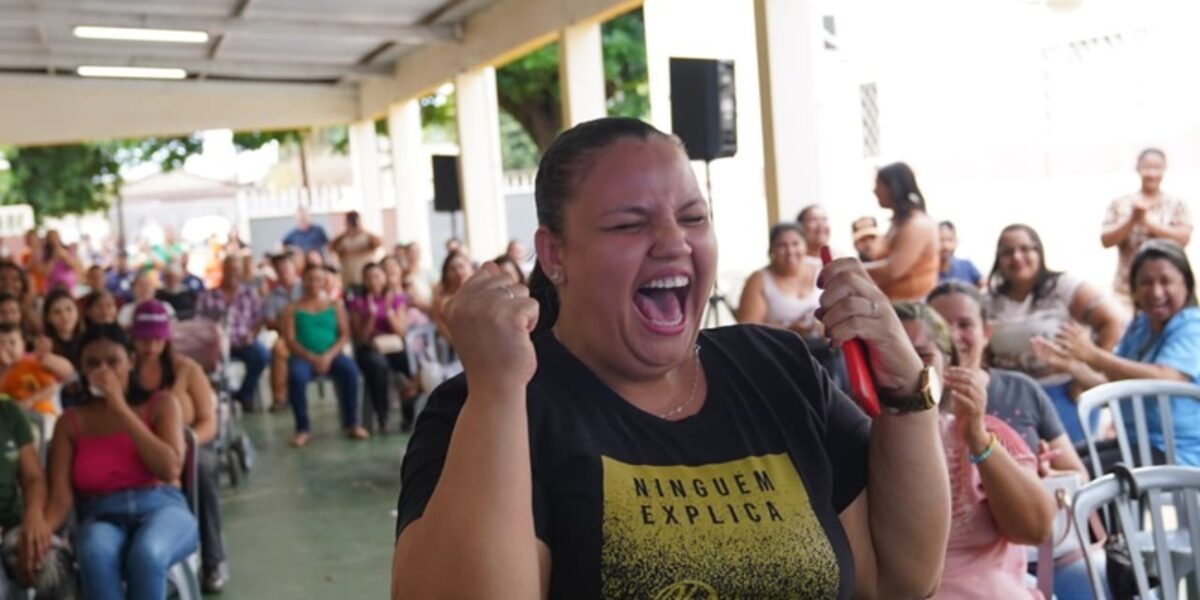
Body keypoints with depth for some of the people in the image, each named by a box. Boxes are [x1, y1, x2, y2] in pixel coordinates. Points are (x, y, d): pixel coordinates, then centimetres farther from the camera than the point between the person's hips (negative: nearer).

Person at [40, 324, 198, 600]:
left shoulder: (160, 404, 8)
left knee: (146, 553, -37)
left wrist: (122, 409, -8)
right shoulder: (70, 422, 12)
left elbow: (170, 469, -7)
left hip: (161, 508, -1)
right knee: (95, 554, -36)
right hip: (101, 518, 1)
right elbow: (61, 496, 2)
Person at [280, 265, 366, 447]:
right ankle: (302, 429, -21)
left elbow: (345, 334, 4)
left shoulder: (335, 305, 13)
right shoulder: (292, 309, 9)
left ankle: (352, 424, -20)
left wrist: (328, 356, -13)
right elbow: (290, 340, -1)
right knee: (296, 376, -35)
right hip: (303, 356, -1)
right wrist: (312, 358, -17)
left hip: (331, 355, 1)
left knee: (350, 370, -31)